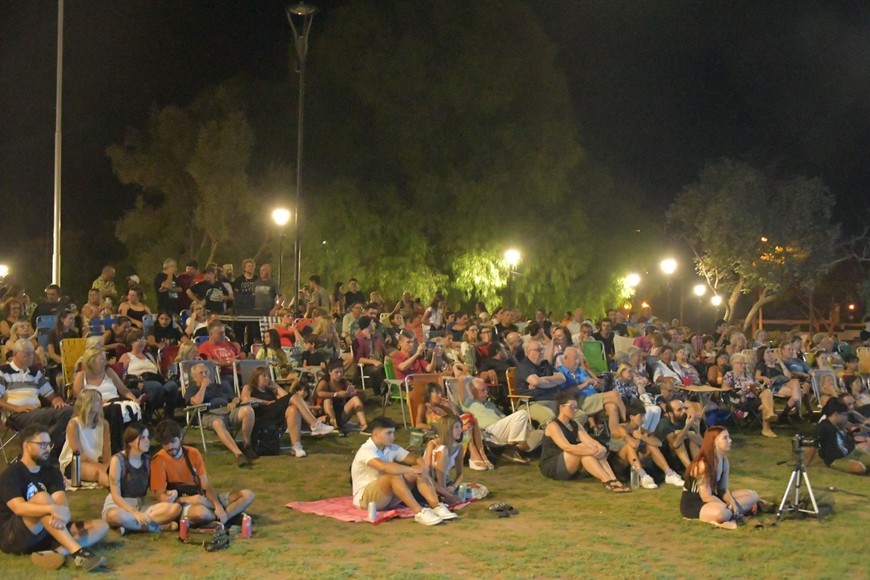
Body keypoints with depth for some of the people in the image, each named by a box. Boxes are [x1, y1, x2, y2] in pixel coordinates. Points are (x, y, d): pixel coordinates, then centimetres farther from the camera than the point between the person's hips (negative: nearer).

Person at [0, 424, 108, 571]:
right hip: (12, 537, -6)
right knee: (42, 498, -32)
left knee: (101, 526, -8)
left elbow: (61, 501, -9)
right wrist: (52, 509, -42)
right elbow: (19, 508, -26)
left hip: (44, 534, 7)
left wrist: (61, 514, -34)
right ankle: (78, 552, -43)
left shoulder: (52, 472, 9)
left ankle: (58, 551, -37)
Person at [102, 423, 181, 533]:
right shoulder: (118, 460, -11)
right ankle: (159, 526, -29)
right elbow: (116, 495, -15)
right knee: (114, 515, -43)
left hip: (141, 506, 5)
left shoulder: (148, 460, 4)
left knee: (176, 508, -21)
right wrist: (135, 513, -28)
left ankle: (131, 524, -25)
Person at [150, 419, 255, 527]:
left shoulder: (193, 454, 4)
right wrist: (188, 499, -28)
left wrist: (218, 505, -18)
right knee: (200, 512, -42)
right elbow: (160, 497, -13)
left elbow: (206, 486, 2)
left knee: (247, 495, -7)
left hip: (201, 500, 6)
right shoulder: (158, 460, -10)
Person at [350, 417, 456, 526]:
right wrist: (411, 469, -36)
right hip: (365, 497, -8)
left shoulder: (391, 448, 5)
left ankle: (436, 507, -23)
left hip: (389, 497, 8)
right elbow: (383, 466, -39)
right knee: (395, 474, -34)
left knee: (419, 470, -10)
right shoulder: (366, 451, -20)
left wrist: (423, 466, -20)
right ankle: (419, 512, -38)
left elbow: (414, 458, 3)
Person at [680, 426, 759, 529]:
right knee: (721, 513, -43)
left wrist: (732, 503, -16)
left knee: (752, 495, 3)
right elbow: (706, 496, -23)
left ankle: (729, 514, -12)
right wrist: (728, 507, -20)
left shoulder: (724, 461, 2)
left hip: (712, 498, 10)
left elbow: (723, 489, 3)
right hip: (692, 504, -10)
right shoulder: (702, 465, -23)